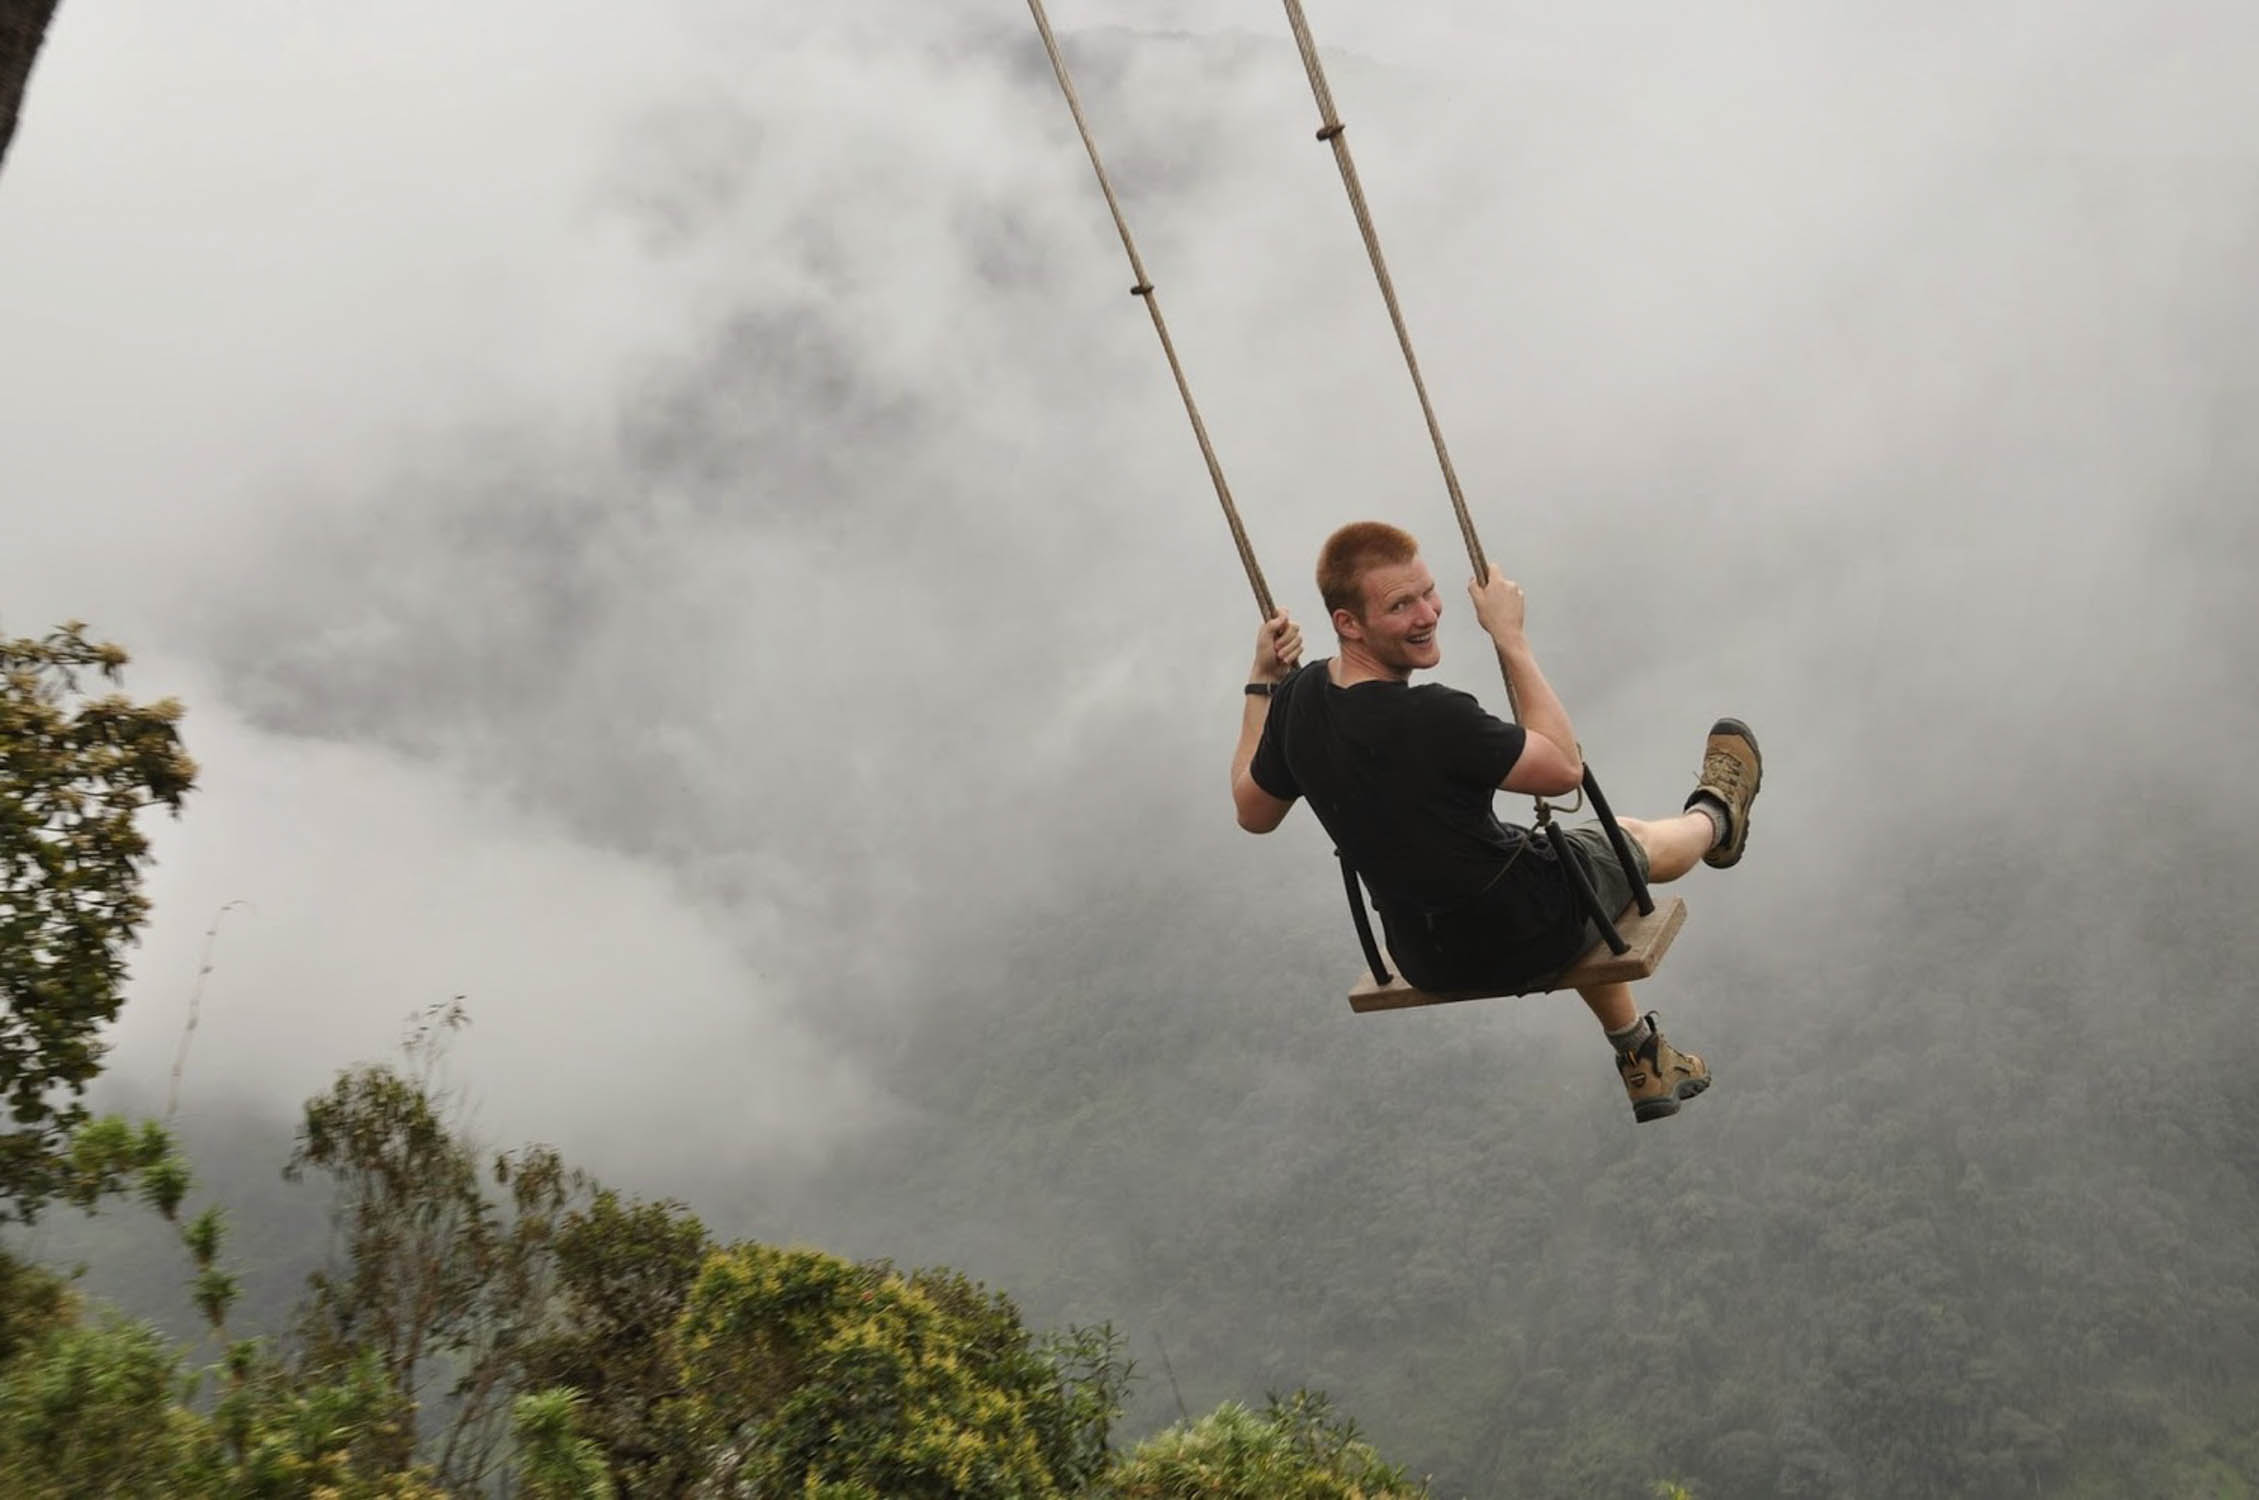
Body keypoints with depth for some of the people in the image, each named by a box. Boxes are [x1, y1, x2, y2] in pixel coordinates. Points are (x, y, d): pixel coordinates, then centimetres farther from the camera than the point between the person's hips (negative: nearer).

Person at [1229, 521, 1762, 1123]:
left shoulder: (1296, 697, -12)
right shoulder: (1430, 719, -34)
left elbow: (1254, 812, 6)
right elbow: (1564, 767, -19)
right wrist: (1510, 638, -17)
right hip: (1524, 938, -7)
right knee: (1638, 841, 24)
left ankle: (1644, 1061, 48)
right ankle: (1715, 819, 61)